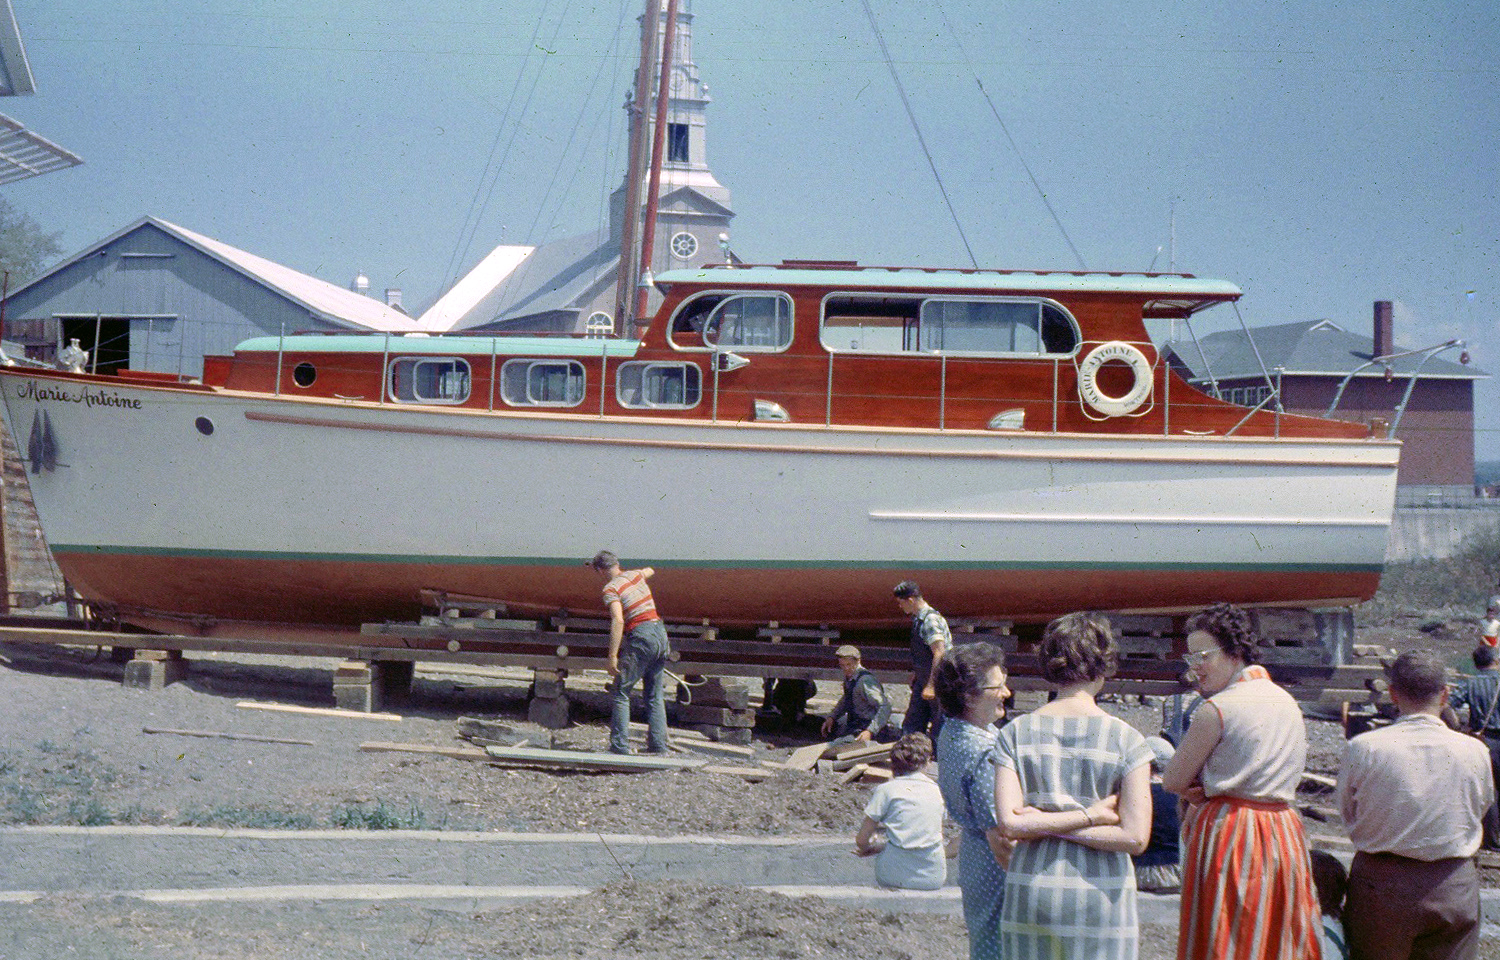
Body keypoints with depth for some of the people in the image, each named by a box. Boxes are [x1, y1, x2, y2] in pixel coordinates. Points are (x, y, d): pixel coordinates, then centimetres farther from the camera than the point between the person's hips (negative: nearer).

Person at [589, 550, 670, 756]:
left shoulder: (611, 589, -8)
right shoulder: (634, 575, 13)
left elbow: (618, 621, -21)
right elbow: (650, 571, 39)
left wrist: (612, 656, -22)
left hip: (641, 637, -7)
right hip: (660, 632, 7)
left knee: (620, 692, -2)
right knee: (654, 695, 15)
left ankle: (620, 744, -9)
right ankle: (658, 743, 13)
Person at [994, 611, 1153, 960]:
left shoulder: (1015, 733, 0)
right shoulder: (1126, 739, -5)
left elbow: (1009, 823, -9)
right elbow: (1135, 836, -11)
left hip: (1029, 891, 2)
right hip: (1099, 893, -2)